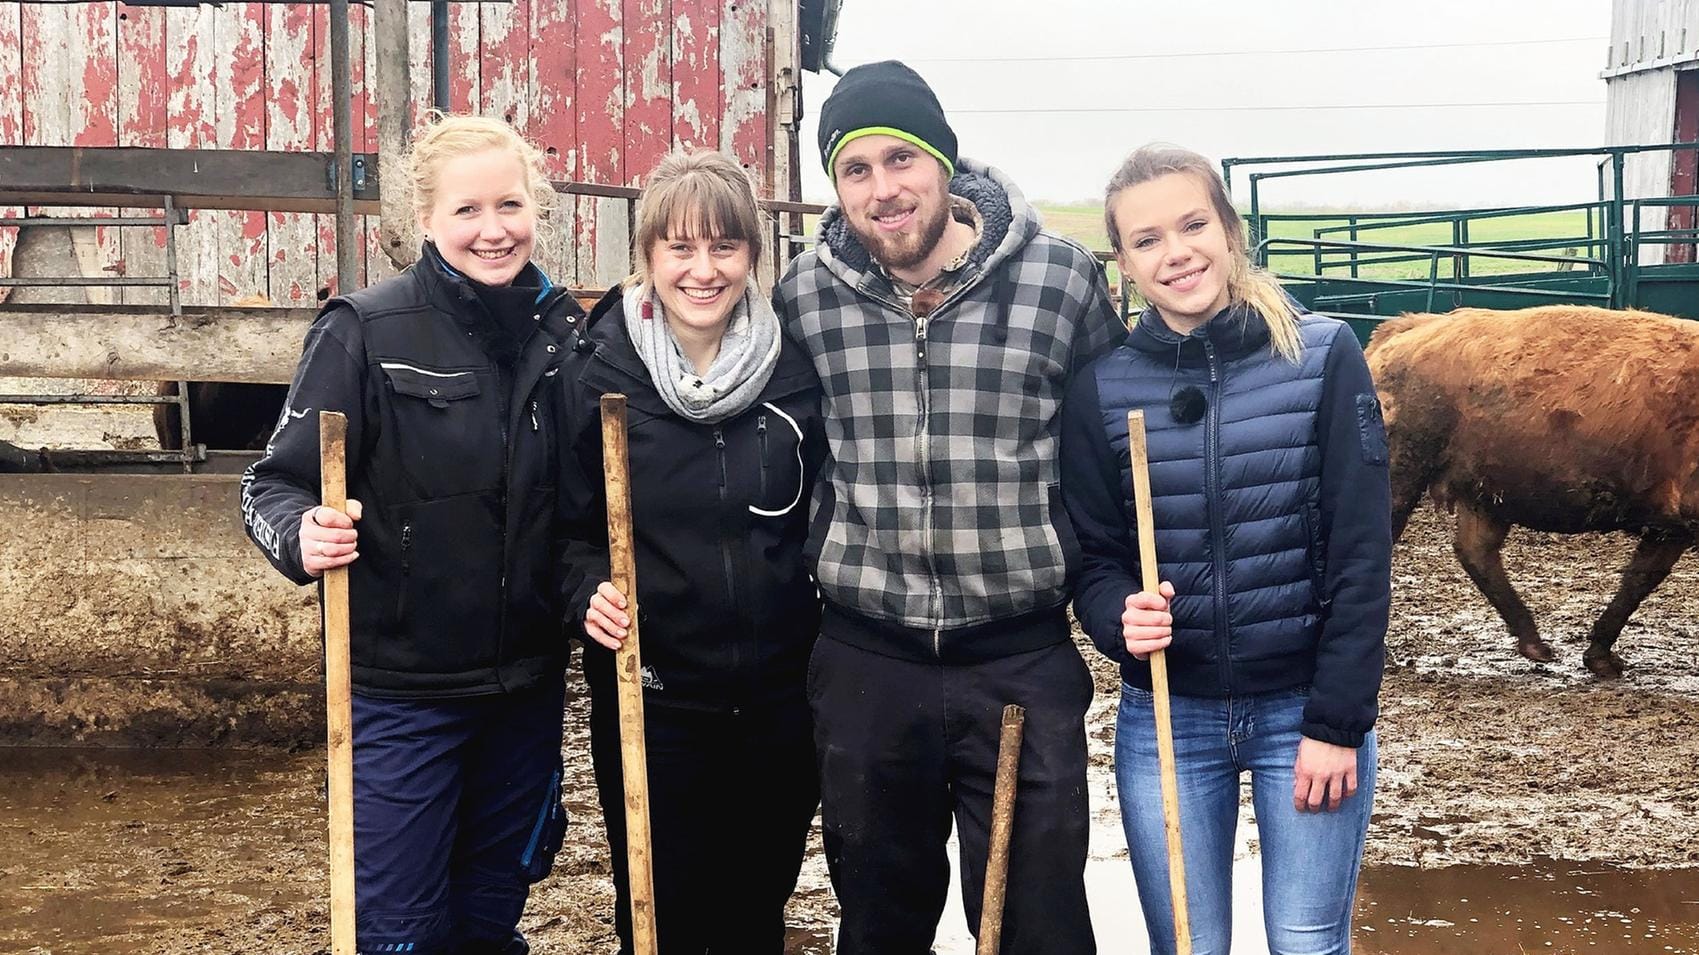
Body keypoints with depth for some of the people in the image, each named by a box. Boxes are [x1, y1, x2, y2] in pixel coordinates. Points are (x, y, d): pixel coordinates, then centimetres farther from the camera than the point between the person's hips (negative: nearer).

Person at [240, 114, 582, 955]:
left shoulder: (566, 331, -1)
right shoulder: (367, 331, -12)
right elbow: (274, 482, -10)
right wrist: (303, 534, -30)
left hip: (527, 682, 4)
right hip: (401, 686, -3)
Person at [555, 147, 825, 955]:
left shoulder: (795, 373, -1)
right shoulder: (596, 375, -6)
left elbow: (823, 523, 9)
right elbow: (570, 529, 2)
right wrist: (589, 594, -17)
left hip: (780, 703, 2)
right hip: (652, 701, -2)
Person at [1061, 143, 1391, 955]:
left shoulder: (1325, 358, -8)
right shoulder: (1102, 389, -3)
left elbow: (1361, 553, -8)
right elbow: (1093, 557, 3)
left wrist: (1337, 723, -10)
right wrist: (1119, 616, -20)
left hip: (1307, 711, -1)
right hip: (1165, 719, 2)